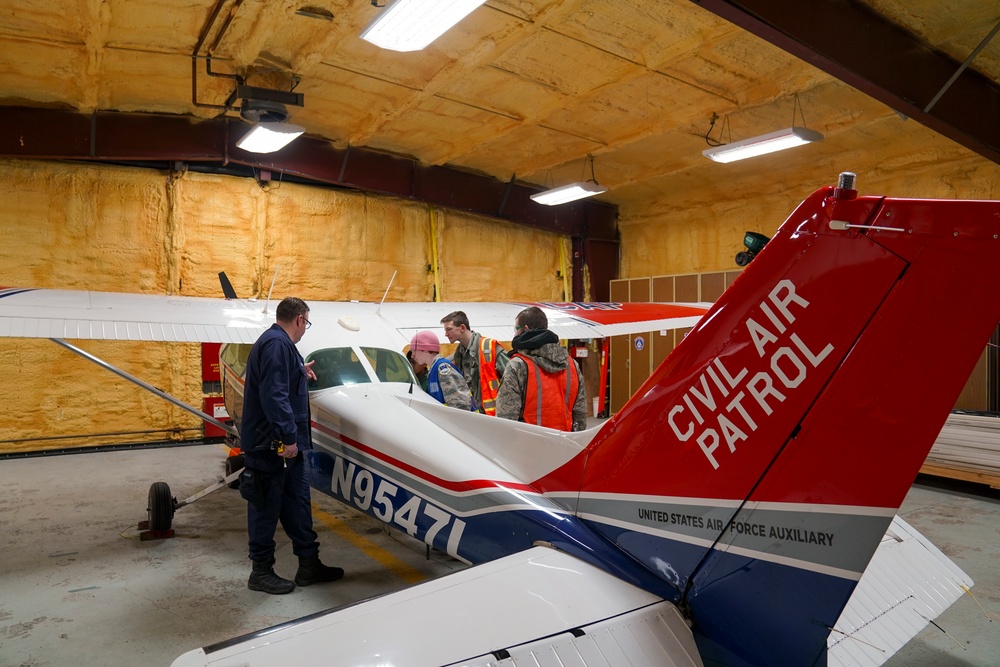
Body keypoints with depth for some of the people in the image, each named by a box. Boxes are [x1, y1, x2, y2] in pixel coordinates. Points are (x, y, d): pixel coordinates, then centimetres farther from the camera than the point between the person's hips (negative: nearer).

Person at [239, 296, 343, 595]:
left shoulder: (277, 342, 15)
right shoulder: (277, 344, -19)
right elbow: (274, 394, -27)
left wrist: (300, 373, 44)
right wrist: (288, 436, -25)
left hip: (282, 444, 11)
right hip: (270, 444, -11)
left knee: (297, 500, 14)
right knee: (266, 506, 2)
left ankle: (309, 564, 23)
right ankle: (261, 572, 16)